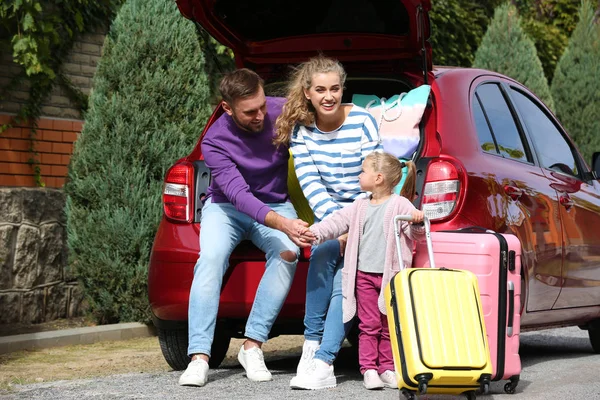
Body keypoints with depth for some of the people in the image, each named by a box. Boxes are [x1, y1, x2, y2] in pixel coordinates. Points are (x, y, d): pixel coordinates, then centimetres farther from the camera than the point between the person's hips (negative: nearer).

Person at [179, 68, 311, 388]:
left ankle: (253, 346, -26)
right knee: (211, 257, -32)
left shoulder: (283, 112, -15)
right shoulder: (214, 142, -22)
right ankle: (199, 357, -32)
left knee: (287, 252, -31)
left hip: (275, 204, 2)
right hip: (226, 207, -2)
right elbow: (238, 193, -32)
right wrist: (281, 223, -48)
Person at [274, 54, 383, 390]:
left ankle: (322, 361, -26)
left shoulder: (363, 122, -12)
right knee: (323, 254, -28)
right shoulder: (301, 130, -2)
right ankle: (313, 344, -20)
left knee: (345, 279, -23)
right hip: (330, 215, 3)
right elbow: (311, 184, -9)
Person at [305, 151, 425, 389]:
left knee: (389, 326, 6)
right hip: (365, 274, 3)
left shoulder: (400, 205, -3)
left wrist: (417, 222, -29)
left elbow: (416, 234, -8)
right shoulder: (359, 207, 11)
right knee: (369, 325, 2)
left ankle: (387, 368, 13)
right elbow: (336, 223, 6)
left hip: (391, 276, -3)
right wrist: (314, 233, -9)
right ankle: (369, 369, 4)